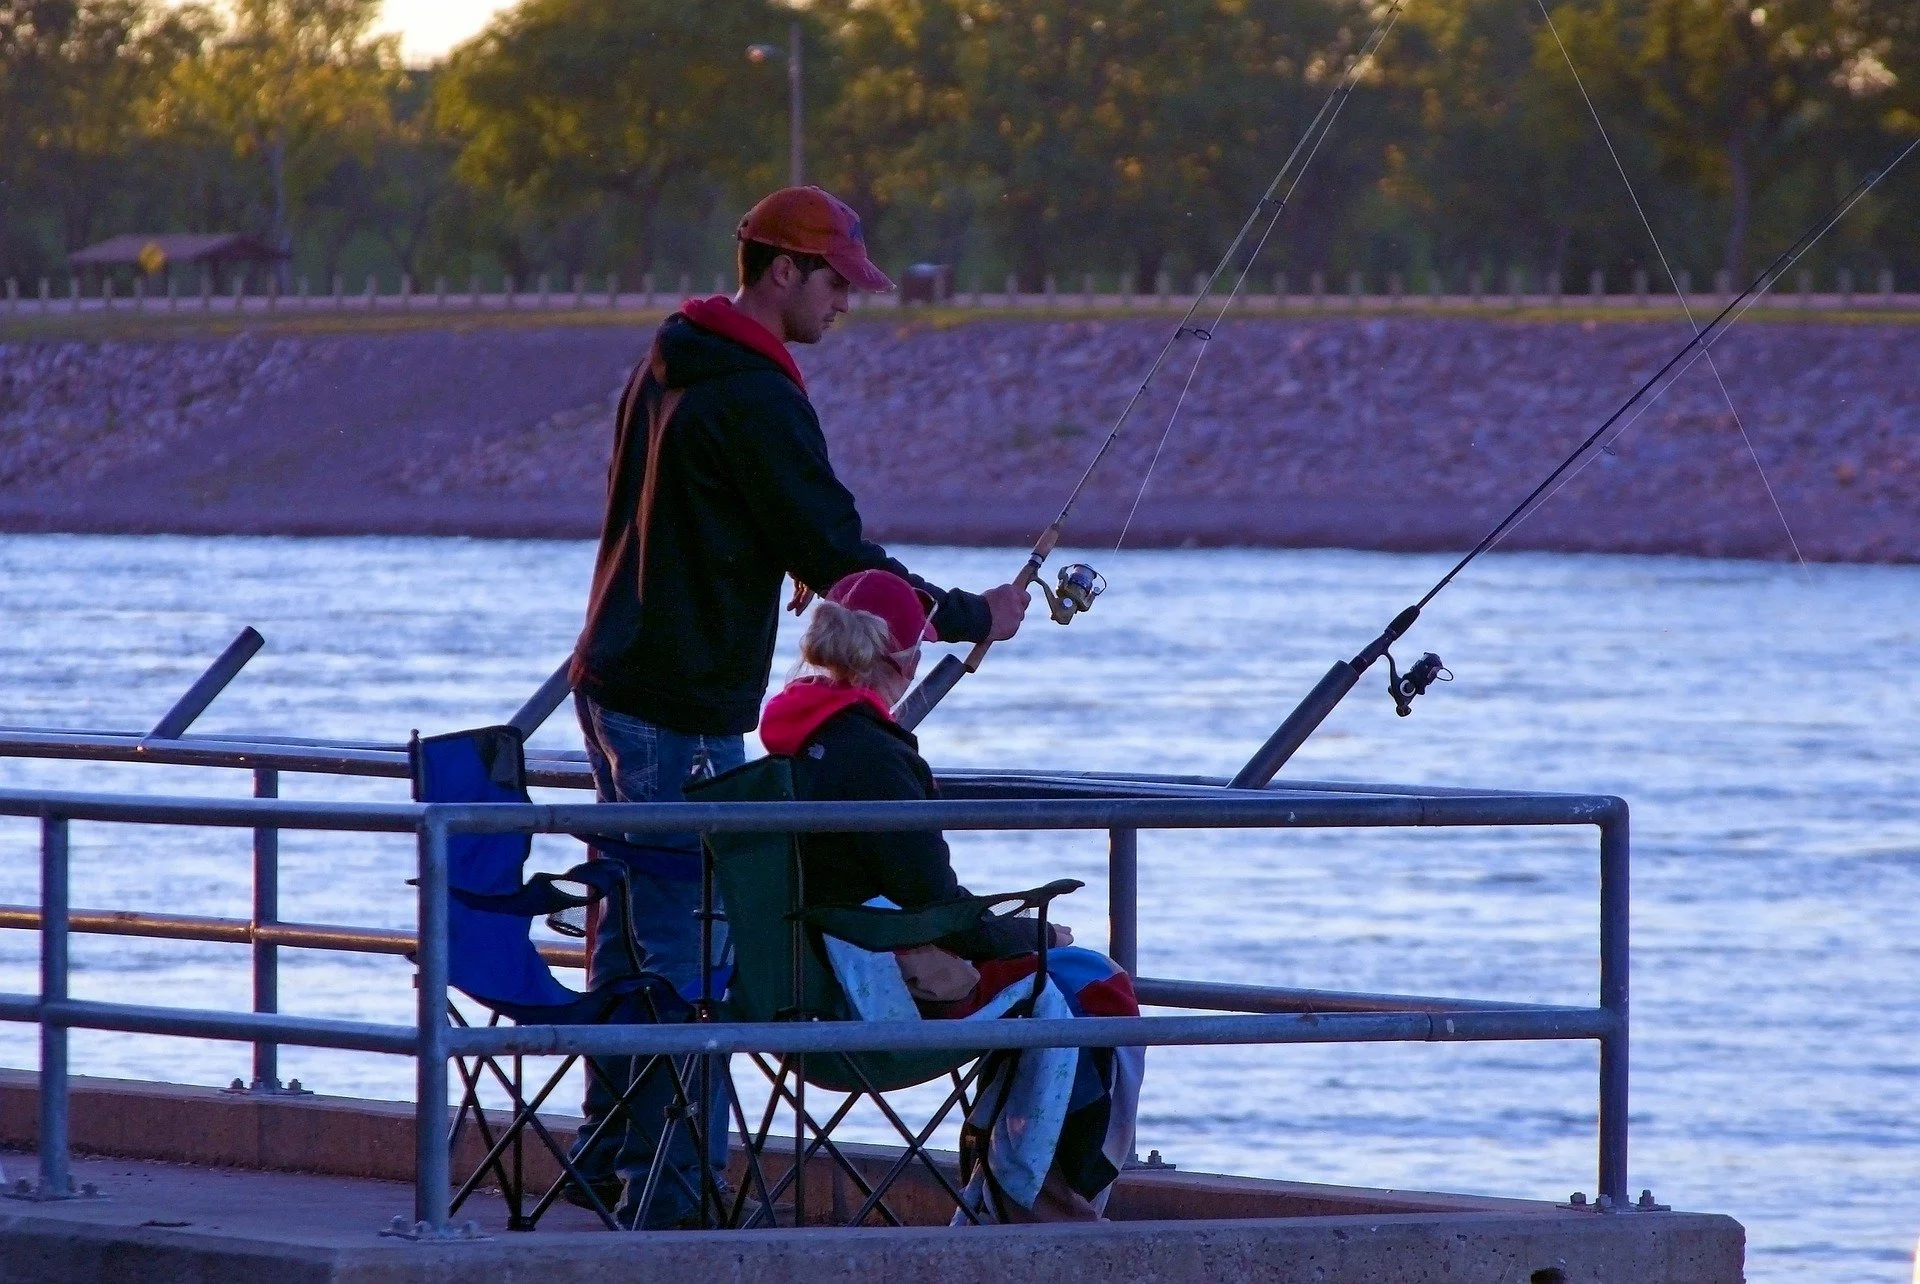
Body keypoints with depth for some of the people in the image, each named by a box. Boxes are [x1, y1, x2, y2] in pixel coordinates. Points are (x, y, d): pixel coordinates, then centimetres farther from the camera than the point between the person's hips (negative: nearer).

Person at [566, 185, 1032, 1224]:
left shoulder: (666, 369, 15)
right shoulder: (755, 397, -17)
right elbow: (833, 547, -16)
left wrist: (794, 576, 20)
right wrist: (968, 617, -7)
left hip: (615, 682, 10)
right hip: (687, 708, -10)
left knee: (633, 925, 15)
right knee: (692, 942, -8)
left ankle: (609, 1155, 19)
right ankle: (676, 1174, -9)